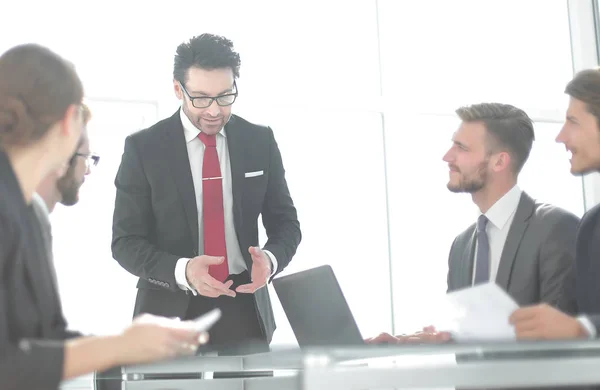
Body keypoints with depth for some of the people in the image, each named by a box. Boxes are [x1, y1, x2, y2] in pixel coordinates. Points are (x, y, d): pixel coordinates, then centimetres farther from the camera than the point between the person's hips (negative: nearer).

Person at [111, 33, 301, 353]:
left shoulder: (259, 141, 2)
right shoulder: (143, 147, -5)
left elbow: (285, 222, 7)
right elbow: (125, 242, -6)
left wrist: (270, 258, -16)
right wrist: (182, 271, -25)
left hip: (245, 312, 2)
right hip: (172, 312, -2)